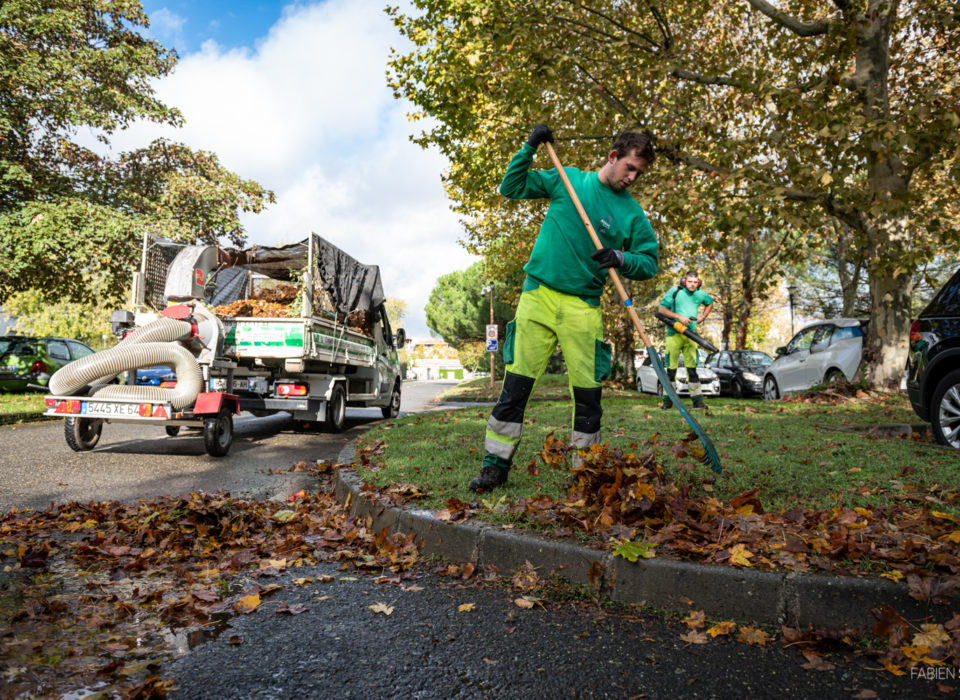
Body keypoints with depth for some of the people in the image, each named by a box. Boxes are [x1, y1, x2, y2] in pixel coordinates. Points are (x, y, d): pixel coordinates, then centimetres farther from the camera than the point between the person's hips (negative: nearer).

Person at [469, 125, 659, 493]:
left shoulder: (632, 212, 6)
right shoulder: (567, 179, 8)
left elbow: (649, 262, 7)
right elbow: (511, 187, 11)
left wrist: (623, 259, -13)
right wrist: (530, 148, 0)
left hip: (583, 306, 1)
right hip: (538, 295, 0)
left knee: (587, 391, 0)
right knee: (516, 382, -3)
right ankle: (496, 463, 7)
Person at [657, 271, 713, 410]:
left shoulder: (700, 294, 6)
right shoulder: (675, 292, -7)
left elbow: (710, 303, 28)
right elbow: (661, 309, -8)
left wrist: (702, 317, 12)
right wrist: (679, 316, -18)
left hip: (690, 335, 3)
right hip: (674, 334, -3)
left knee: (692, 368, 3)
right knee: (671, 368, -1)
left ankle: (697, 400, 7)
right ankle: (668, 400, 6)